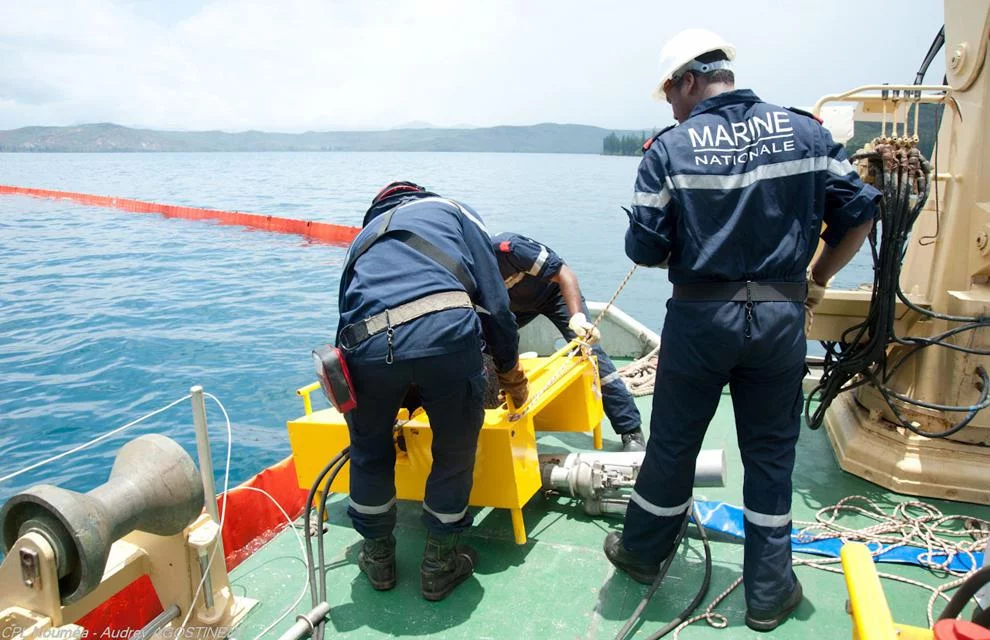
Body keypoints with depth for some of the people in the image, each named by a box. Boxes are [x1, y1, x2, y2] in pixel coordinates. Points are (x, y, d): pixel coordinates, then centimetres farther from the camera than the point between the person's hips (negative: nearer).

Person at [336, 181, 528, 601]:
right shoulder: (453, 211, 28)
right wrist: (511, 371, 28)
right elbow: (495, 301, 15)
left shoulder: (364, 237, 38)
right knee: (454, 453, 21)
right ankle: (439, 566, 36)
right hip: (446, 333, -3)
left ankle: (378, 558, 45)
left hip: (367, 344, 3)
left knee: (369, 452, 28)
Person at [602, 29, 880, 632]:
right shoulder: (805, 130, 2)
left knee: (673, 443, 14)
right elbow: (859, 214, 1)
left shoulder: (670, 147, -6)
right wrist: (816, 280, 13)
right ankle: (770, 593, 26)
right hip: (781, 316, 2)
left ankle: (642, 551, 36)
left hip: (700, 316, -2)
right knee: (771, 453, 14)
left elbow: (644, 248, -9)